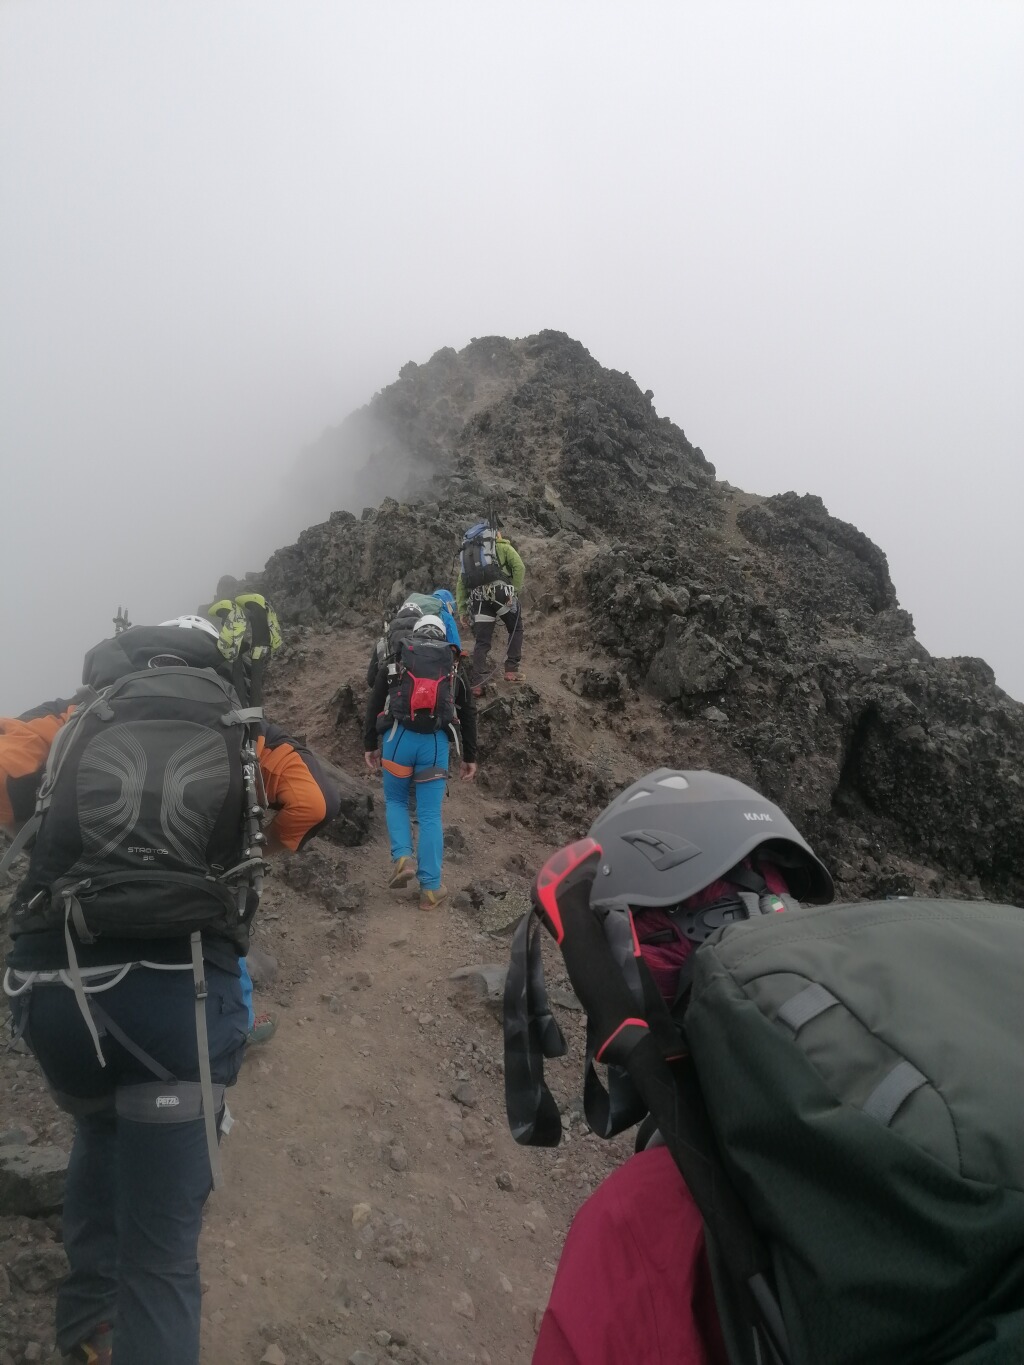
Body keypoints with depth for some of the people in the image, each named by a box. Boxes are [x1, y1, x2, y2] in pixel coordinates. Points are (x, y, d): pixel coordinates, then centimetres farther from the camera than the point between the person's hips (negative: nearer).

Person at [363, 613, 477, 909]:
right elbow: (469, 714, 19)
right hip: (435, 742, 0)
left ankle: (402, 857, -1)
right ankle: (431, 888, 7)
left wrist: (369, 746, 13)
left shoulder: (397, 660, 18)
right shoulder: (453, 666, 20)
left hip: (399, 737, 0)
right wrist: (469, 757, 24)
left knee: (395, 801, 21)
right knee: (430, 815, 6)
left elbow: (374, 704, 11)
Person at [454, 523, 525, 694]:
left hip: (478, 598, 3)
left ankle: (478, 683, -5)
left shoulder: (467, 552, 29)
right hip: (500, 592, -3)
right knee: (516, 629, 16)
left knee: (481, 642, 6)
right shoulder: (502, 546, 17)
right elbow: (519, 567, -1)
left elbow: (461, 584, 20)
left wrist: (461, 610, 16)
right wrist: (515, 591, -3)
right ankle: (511, 670, 7)